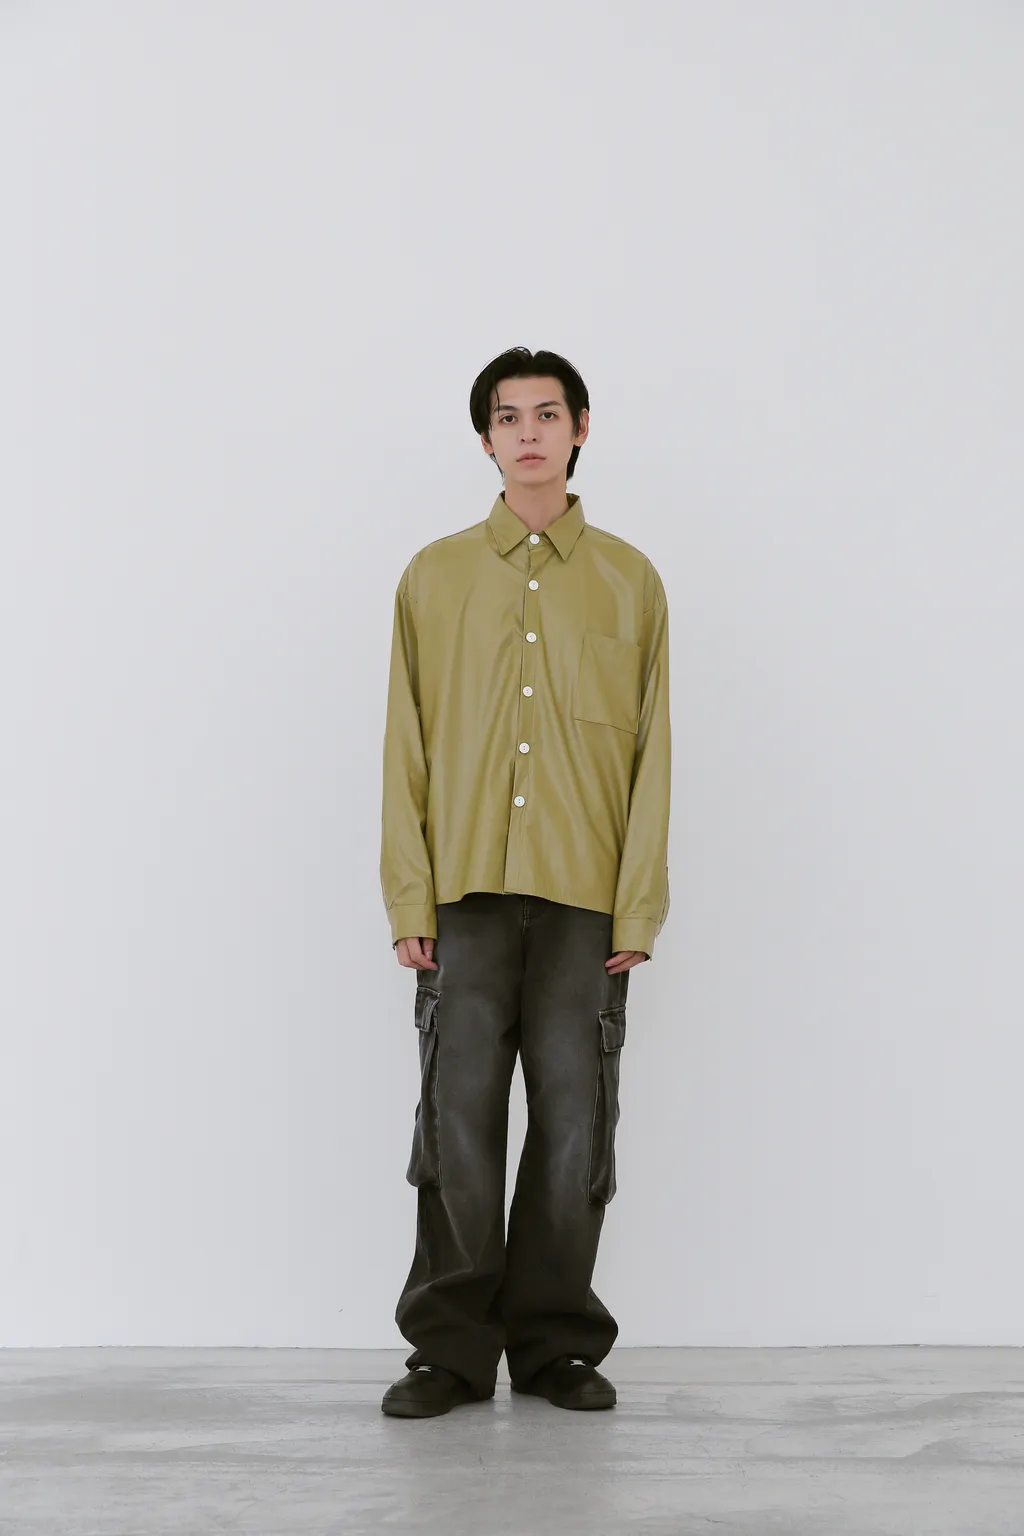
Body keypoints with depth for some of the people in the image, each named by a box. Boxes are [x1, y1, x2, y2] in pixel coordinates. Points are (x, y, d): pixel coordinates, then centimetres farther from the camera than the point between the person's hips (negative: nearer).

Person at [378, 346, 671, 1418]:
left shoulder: (629, 581, 8)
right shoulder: (434, 577, 9)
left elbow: (651, 754, 5)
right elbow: (406, 748, 6)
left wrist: (639, 906, -2)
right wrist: (409, 901, -2)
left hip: (586, 899, 0)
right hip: (465, 896, 0)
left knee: (573, 1122, 3)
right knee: (457, 1119, 0)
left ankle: (555, 1344, 16)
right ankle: (452, 1348, 11)